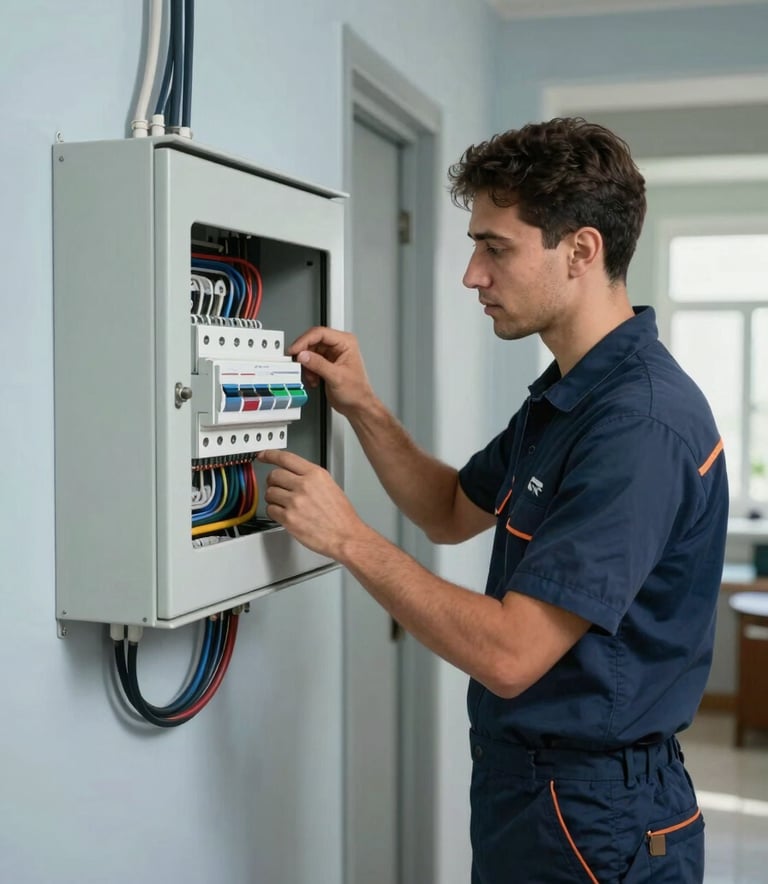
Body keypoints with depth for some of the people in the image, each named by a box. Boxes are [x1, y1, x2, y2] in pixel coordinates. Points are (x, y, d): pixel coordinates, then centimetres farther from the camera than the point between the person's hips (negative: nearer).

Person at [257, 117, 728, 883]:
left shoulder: (641, 423, -27)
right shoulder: (567, 393, 5)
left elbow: (509, 655, -29)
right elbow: (452, 513, 16)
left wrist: (346, 536, -21)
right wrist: (361, 407, 1)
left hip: (592, 819, -9)